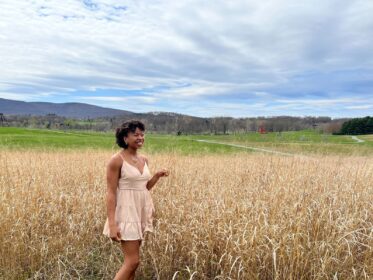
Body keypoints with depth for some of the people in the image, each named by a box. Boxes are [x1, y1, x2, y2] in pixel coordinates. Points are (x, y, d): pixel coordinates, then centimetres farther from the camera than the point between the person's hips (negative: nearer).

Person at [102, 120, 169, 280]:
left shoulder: (144, 160, 8)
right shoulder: (117, 160, -13)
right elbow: (111, 193, -15)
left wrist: (157, 176, -2)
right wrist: (112, 224, -19)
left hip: (141, 212, 7)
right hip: (127, 212, -7)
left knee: (131, 260, 15)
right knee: (133, 261, -5)